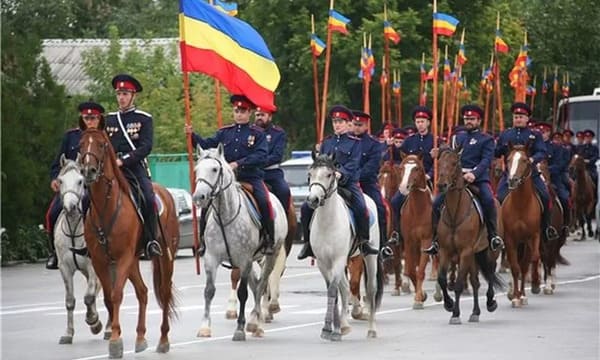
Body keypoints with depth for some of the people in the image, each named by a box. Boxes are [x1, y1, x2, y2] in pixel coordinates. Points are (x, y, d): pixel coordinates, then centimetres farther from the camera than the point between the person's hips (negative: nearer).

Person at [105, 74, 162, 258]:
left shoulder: (144, 119, 5)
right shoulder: (109, 119, 18)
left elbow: (146, 147, -7)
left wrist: (123, 160, -18)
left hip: (135, 167, -4)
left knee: (148, 199, -28)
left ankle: (151, 240, -18)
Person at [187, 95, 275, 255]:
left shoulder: (257, 133, 3)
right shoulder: (224, 132, 14)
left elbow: (262, 156, -9)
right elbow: (207, 145, 7)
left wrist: (239, 163, -20)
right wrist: (192, 135, -11)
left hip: (251, 177, -3)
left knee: (263, 201, -26)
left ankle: (269, 240, -13)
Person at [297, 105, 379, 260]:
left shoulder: (354, 142, 5)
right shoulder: (326, 142, 17)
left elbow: (353, 164, -7)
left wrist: (341, 173, -24)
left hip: (347, 182, -3)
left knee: (361, 208, -27)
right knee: (306, 208, -12)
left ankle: (364, 242, -14)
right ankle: (308, 243, -2)